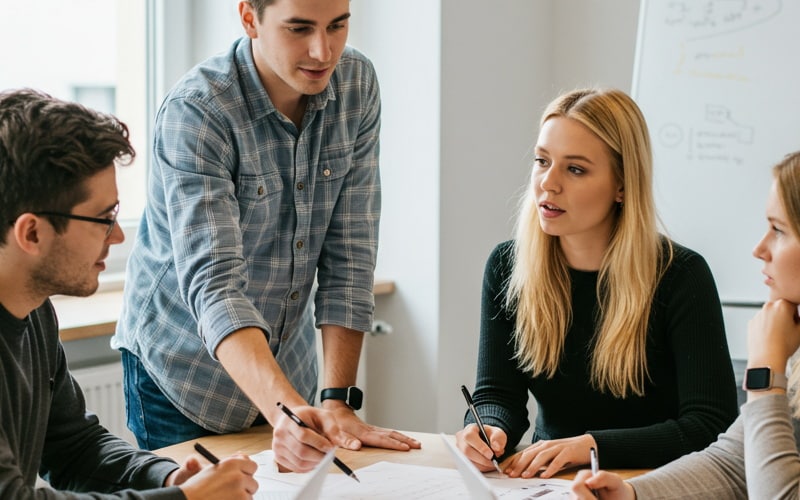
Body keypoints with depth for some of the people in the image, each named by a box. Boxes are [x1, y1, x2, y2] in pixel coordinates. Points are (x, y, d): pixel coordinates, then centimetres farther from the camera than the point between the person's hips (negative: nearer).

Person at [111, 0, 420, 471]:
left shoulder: (357, 83, -11)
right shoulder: (194, 113, -26)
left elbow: (349, 254, -11)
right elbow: (212, 284, -34)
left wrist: (339, 402, -16)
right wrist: (286, 409, -48)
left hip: (289, 365, 5)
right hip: (184, 367, -5)